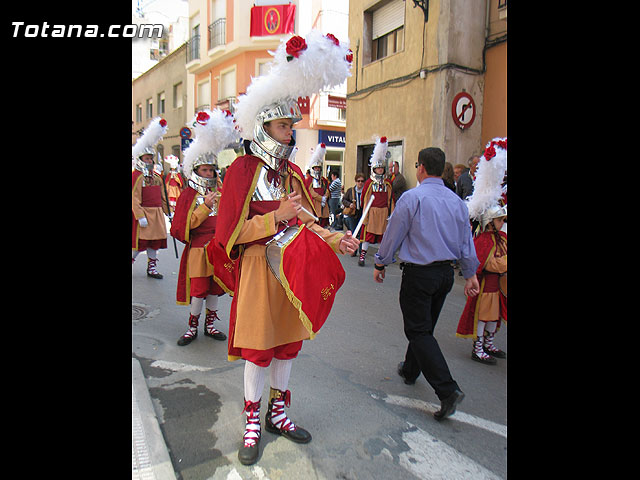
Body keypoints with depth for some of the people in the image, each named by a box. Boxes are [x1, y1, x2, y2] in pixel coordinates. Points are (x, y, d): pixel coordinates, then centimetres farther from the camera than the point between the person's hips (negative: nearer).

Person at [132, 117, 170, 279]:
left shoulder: (156, 177, 15)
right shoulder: (136, 176, -8)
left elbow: (162, 196, 19)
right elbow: (134, 199, -14)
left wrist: (167, 211, 14)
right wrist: (140, 216, -20)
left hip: (157, 214, 7)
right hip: (143, 214, -7)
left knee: (154, 241, 10)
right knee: (139, 242, -3)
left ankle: (152, 268, 20)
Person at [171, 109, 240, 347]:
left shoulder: (220, 191, 12)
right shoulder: (189, 194, -2)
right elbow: (185, 224, -11)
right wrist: (205, 206, -18)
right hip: (198, 249, -4)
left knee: (215, 288, 11)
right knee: (198, 290, -2)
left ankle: (210, 324, 26)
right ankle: (192, 326, 17)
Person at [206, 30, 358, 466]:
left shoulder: (293, 172, 10)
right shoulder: (243, 170, -8)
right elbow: (231, 232, -12)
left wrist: (336, 239, 0)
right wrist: (277, 216, -19)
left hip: (295, 268, 6)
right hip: (259, 270, -6)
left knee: (288, 344, 14)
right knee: (259, 350, 4)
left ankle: (278, 412, 33)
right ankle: (253, 424, 24)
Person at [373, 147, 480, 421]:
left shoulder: (412, 197, -13)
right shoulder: (457, 201, 5)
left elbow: (393, 234, -8)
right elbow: (466, 241, 10)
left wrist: (380, 264, 5)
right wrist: (471, 274, 18)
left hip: (418, 275, -7)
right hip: (445, 274, 7)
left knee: (418, 331, -1)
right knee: (425, 326, 20)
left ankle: (448, 390, -9)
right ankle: (410, 370, 39)